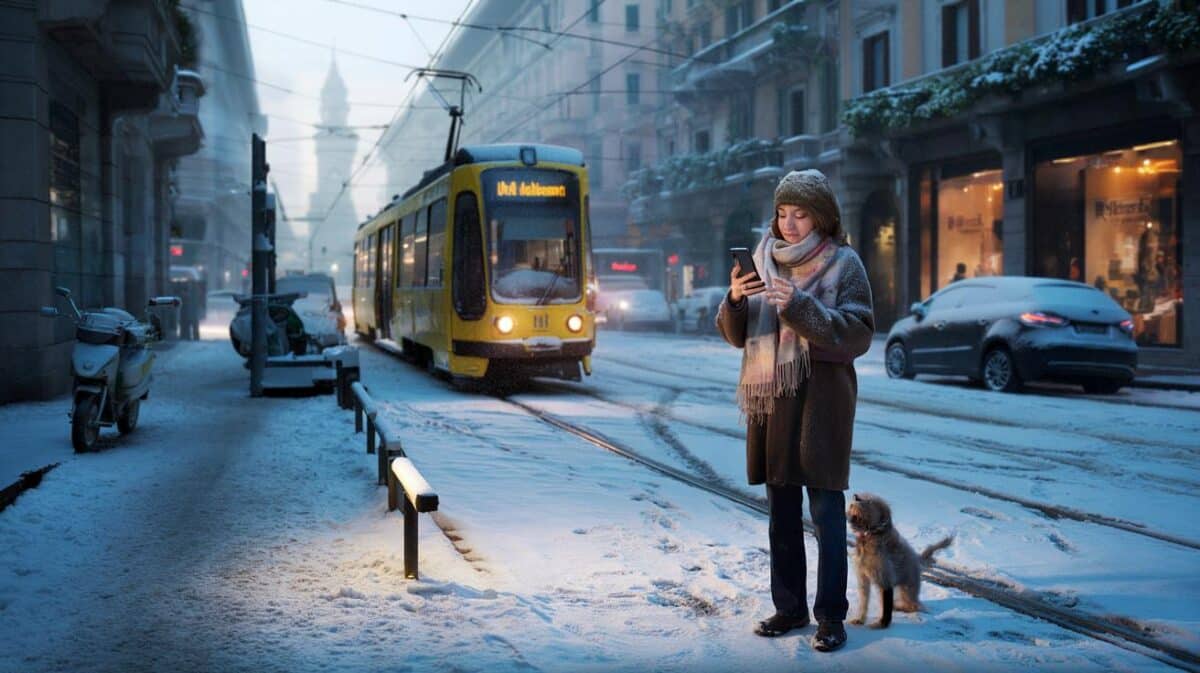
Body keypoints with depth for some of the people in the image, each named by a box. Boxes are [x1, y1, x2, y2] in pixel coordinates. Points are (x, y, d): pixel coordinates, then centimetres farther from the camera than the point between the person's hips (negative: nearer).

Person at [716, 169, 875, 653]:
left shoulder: (844, 264, -4)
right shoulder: (765, 259, 9)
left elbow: (859, 335, -13)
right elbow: (737, 335, 9)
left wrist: (801, 306, -23)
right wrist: (735, 299, -12)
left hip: (821, 399, -5)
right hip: (770, 398, 5)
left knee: (826, 511, -4)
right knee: (782, 512, 11)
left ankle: (831, 616, 2)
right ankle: (789, 608, 21)